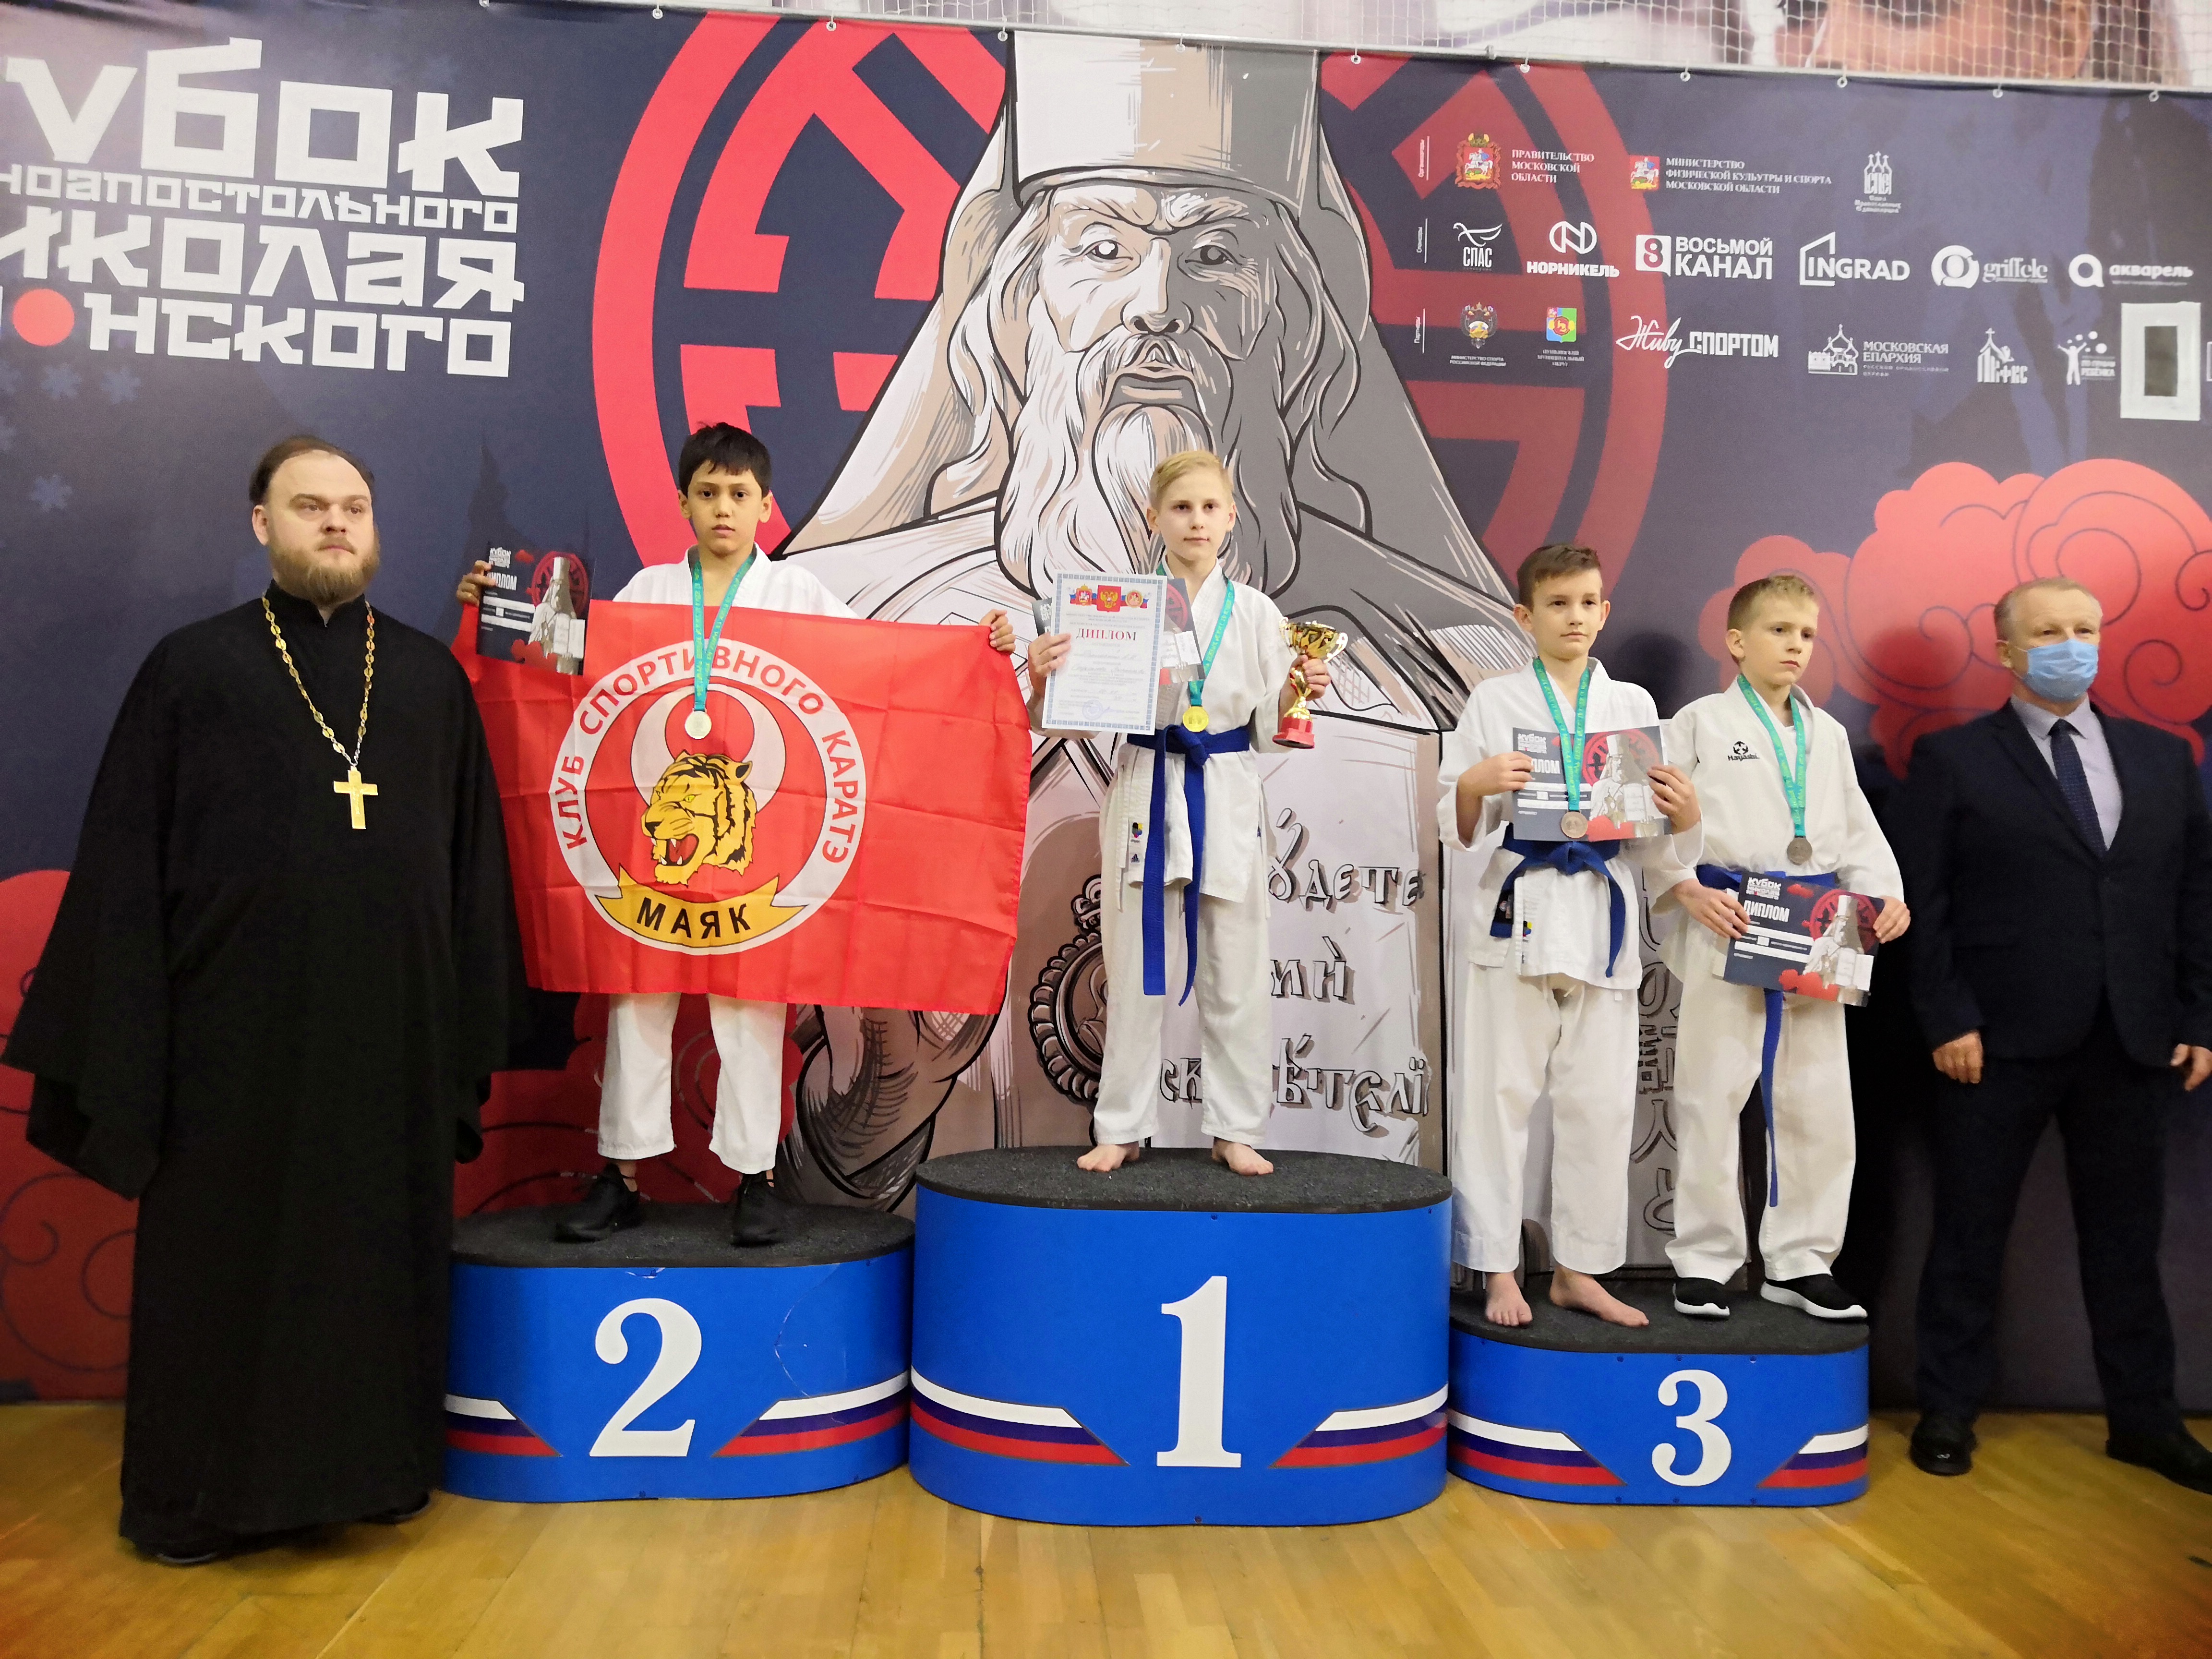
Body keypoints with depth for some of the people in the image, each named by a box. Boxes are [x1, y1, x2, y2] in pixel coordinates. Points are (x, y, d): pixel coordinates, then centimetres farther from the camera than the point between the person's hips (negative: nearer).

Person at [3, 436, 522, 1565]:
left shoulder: (430, 676, 8)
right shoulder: (192, 667, 2)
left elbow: (475, 858, 8)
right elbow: (125, 862, 0)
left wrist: (475, 1023, 4)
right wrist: (118, 1042, -5)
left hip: (393, 1032, 2)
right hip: (235, 1036, -2)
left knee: (380, 1253, 10)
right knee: (219, 1259, 8)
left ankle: (368, 1466, 28)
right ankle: (195, 1495, 25)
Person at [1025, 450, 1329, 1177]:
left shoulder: (1255, 613, 4)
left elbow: (1271, 731, 5)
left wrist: (1299, 692, -14)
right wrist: (1043, 681, -20)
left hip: (1228, 802, 1)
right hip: (1145, 796, -1)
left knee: (1235, 976, 7)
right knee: (1136, 974, 7)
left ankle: (1236, 1130, 22)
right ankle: (1122, 1128, 22)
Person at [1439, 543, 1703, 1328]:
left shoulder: (1633, 704, 13)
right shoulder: (1495, 702, 5)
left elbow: (1647, 843, 14)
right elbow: (1456, 829, 1)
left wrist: (1684, 814, -6)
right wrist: (1474, 784, -18)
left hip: (1603, 922, 3)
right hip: (1517, 916, -2)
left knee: (1601, 1102, 7)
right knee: (1499, 1094, 0)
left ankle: (1579, 1270, 21)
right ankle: (1499, 1271, 13)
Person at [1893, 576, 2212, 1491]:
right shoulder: (1952, 759, -1)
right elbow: (1923, 900, -5)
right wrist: (1947, 1019, -12)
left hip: (2134, 1041, 4)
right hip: (1999, 1039, -3)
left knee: (2128, 1235, 12)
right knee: (1970, 1232, 7)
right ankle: (1949, 1409, 20)